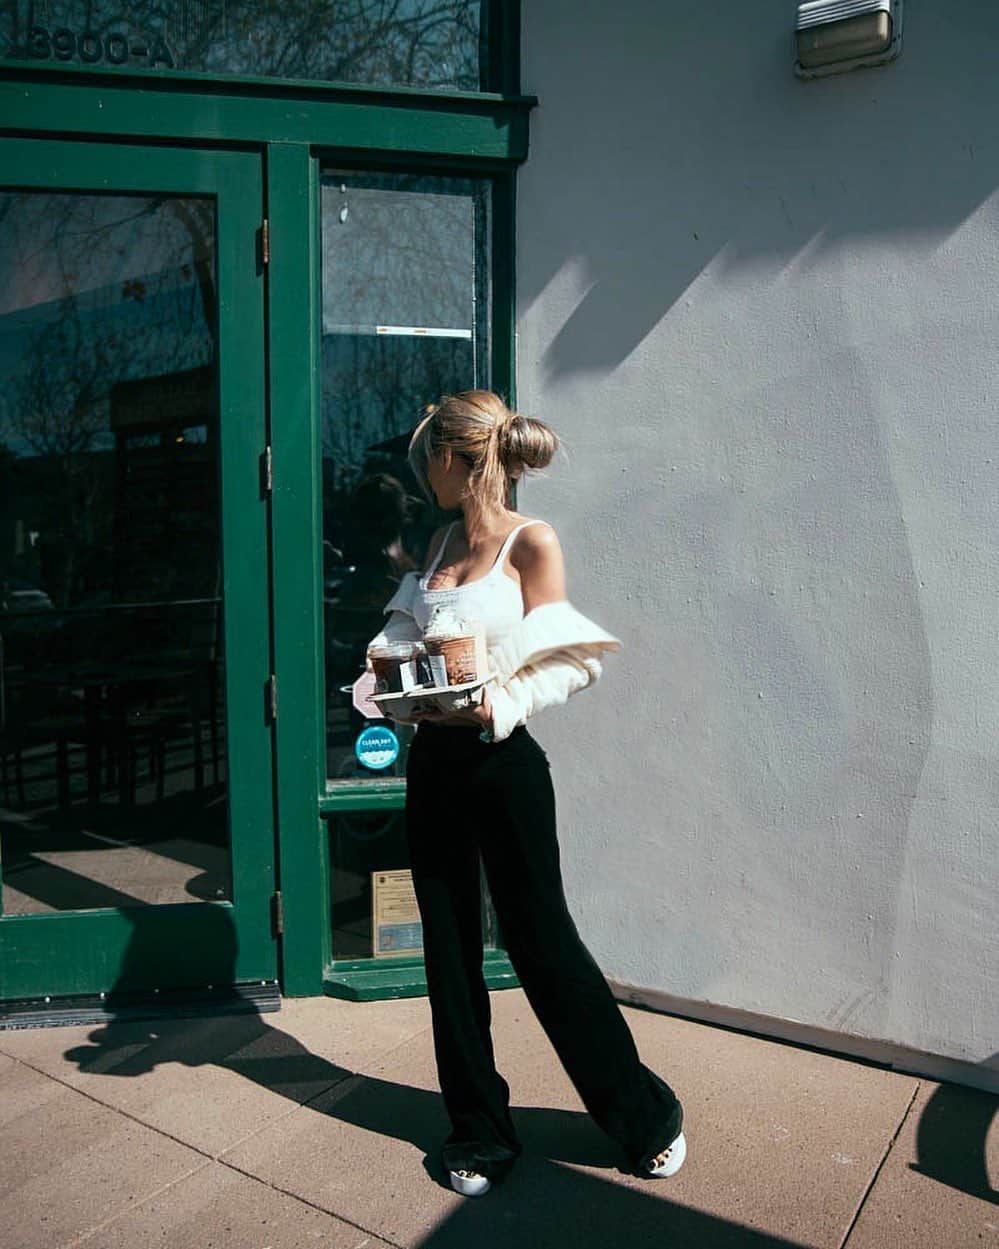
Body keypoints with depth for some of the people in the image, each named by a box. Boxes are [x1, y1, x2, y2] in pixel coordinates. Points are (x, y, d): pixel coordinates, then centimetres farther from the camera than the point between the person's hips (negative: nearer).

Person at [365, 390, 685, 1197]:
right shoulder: (442, 543, 10)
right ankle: (480, 1131, 31)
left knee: (540, 938, 3)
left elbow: (565, 663, -12)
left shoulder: (531, 543, -9)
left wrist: (498, 707, -26)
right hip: (432, 760, 7)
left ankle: (645, 1112, 27)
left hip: (501, 762, -6)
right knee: (449, 948, 12)